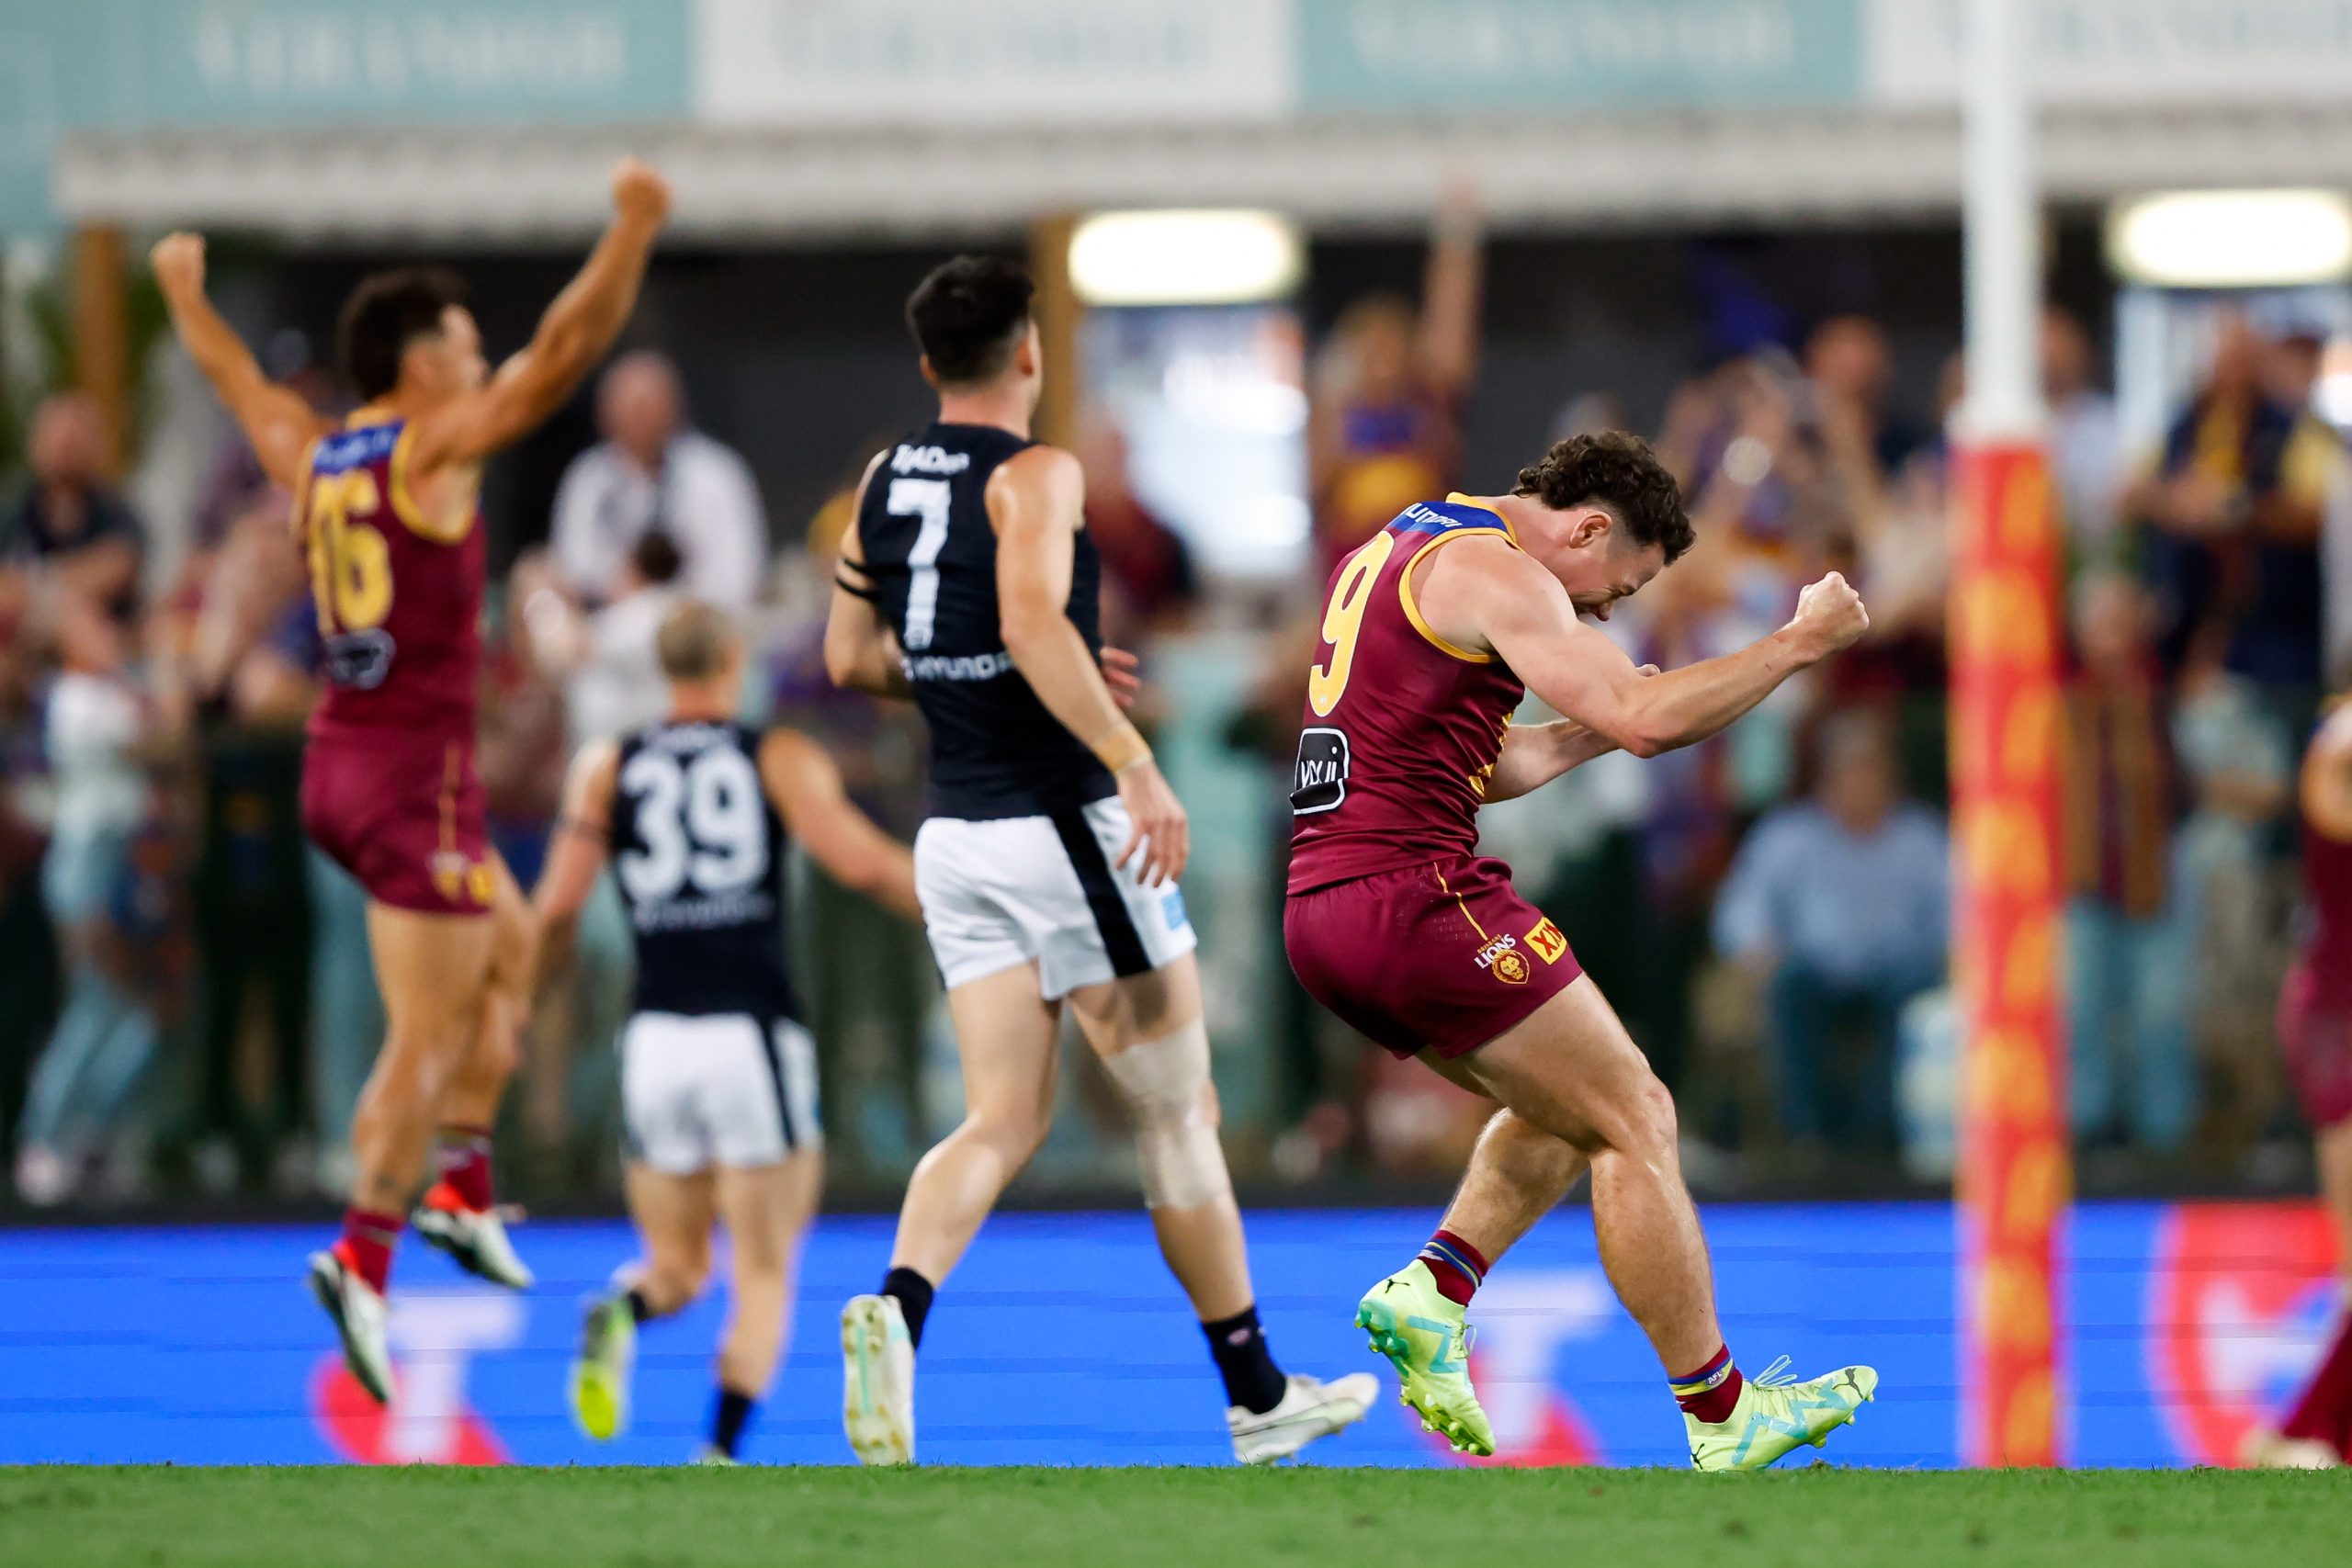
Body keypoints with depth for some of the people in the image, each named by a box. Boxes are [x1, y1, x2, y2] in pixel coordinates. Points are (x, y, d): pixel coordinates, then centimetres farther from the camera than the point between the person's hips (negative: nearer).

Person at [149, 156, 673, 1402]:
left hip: (338, 764, 9)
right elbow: (562, 352, -18)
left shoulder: (309, 456, 10)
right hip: (416, 774, -9)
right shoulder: (432, 448, -11)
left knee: (509, 944, 25)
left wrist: (186, 296, 47)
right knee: (426, 1041, -7)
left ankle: (463, 1188, 23)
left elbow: (234, 376, 30)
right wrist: (631, 233, -15)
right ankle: (363, 1258, -13)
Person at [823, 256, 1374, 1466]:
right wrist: (1135, 761, -33)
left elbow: (852, 658, 17)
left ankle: (896, 1308, -25)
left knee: (1002, 1121, 4)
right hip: (1066, 825, -6)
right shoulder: (1034, 476, -12)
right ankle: (1258, 1397, 15)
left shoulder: (887, 482, 10)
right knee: (1177, 1114, 6)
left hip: (955, 836, 6)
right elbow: (1034, 622, -28)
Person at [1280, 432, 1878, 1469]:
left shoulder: (1399, 550, 22)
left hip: (1323, 915, 10)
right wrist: (1799, 643, -9)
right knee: (1635, 1120, -2)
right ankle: (1721, 1415, 0)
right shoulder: (1495, 570, -9)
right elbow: (1645, 721, -18)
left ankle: (1431, 1290, 5)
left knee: (1569, 1108, 22)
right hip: (1415, 894, -10)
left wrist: (1590, 732, 18)